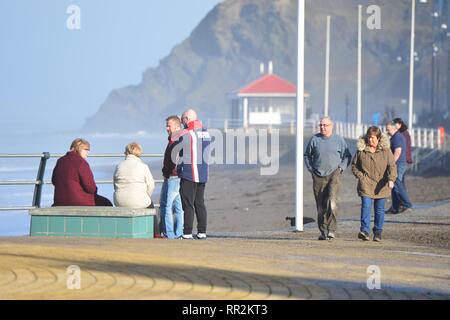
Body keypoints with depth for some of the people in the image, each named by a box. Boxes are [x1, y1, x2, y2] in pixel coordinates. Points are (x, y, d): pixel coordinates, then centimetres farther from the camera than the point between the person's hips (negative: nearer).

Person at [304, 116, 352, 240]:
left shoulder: (339, 140, 3)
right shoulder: (314, 139, 5)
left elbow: (347, 156, 12)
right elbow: (307, 155, 18)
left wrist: (341, 168, 1)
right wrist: (311, 169, 8)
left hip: (334, 175, -2)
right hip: (318, 177, 2)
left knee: (332, 202, -19)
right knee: (321, 206, 5)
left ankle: (331, 230, -21)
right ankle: (323, 232, 15)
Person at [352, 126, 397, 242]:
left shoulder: (386, 150, -1)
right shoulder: (361, 150, 3)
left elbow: (392, 166, -7)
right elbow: (354, 165, 14)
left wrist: (391, 179, -23)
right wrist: (360, 176, -2)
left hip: (381, 185, 0)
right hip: (366, 184, 0)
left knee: (379, 209, 6)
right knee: (366, 206, -16)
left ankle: (378, 232, 17)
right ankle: (364, 231, -19)